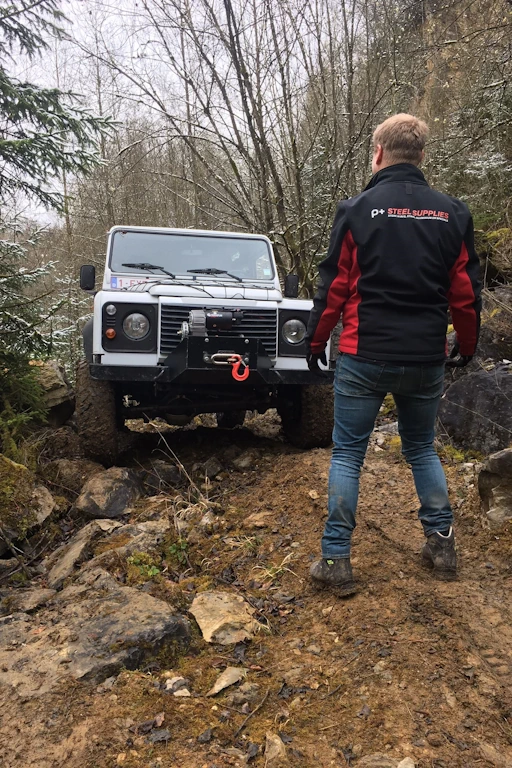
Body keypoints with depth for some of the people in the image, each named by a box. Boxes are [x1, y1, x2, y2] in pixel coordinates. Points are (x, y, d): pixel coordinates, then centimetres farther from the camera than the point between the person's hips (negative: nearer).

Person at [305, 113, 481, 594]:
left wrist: (315, 341, 7)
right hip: (427, 360, 4)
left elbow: (333, 287, -5)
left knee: (347, 454, 7)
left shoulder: (358, 210, -5)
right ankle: (441, 546, 24)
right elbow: (465, 293, 6)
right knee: (421, 448, 21)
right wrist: (467, 346, 20)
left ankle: (336, 560, 10)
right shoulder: (452, 213, 4)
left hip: (365, 356, -3)